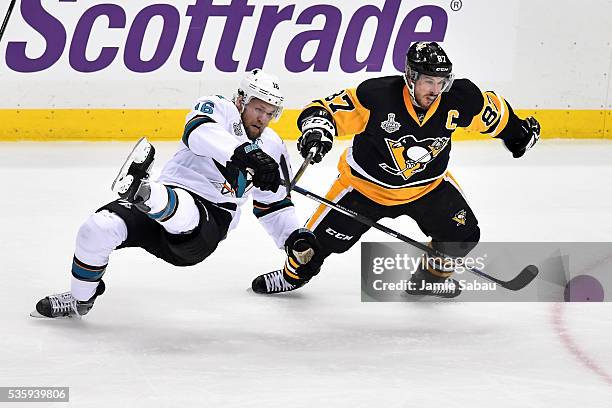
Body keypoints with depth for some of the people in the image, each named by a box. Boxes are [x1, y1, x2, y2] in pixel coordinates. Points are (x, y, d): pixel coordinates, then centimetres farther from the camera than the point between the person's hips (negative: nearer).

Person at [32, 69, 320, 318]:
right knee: (99, 228, -18)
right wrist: (245, 153, -39)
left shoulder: (273, 148, 16)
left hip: (208, 223, 0)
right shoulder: (219, 108, 2)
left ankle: (143, 193, -70)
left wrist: (295, 238, 11)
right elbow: (201, 132, -24)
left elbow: (274, 205, 28)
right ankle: (79, 300, 7)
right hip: (170, 193, 0)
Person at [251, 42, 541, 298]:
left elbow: (491, 112, -1)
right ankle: (293, 274, 30)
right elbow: (329, 108, -27)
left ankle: (433, 276, 24)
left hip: (427, 182, 3)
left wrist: (516, 132, 13)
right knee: (325, 235, -2)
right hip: (367, 182, -3)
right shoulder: (377, 95, -31)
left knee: (462, 234, -7)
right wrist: (317, 127, -47)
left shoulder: (459, 99, -21)